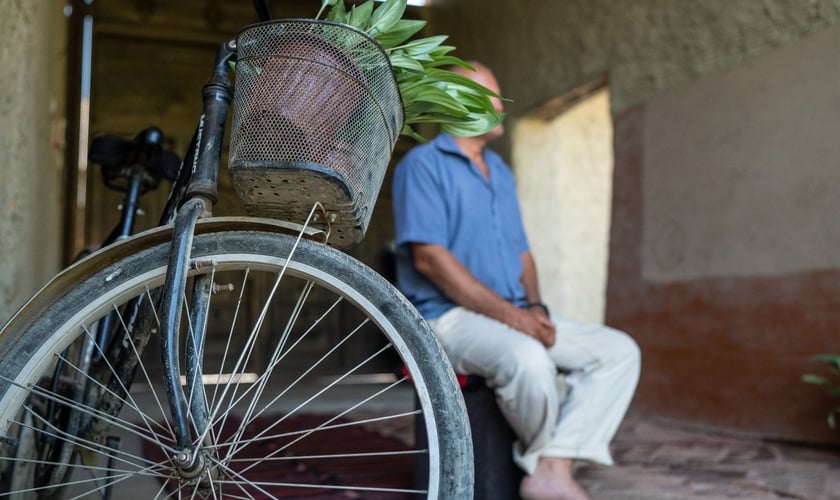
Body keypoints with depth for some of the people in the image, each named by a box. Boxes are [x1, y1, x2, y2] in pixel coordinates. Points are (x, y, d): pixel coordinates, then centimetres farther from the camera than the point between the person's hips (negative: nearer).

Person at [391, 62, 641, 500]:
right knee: (528, 359, -36)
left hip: (516, 319, 8)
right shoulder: (423, 164, -4)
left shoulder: (500, 172, 20)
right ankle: (545, 457, -5)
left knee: (620, 351, -6)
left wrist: (535, 309, -2)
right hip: (449, 318, -8)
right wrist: (510, 314, -19)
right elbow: (429, 257, -16)